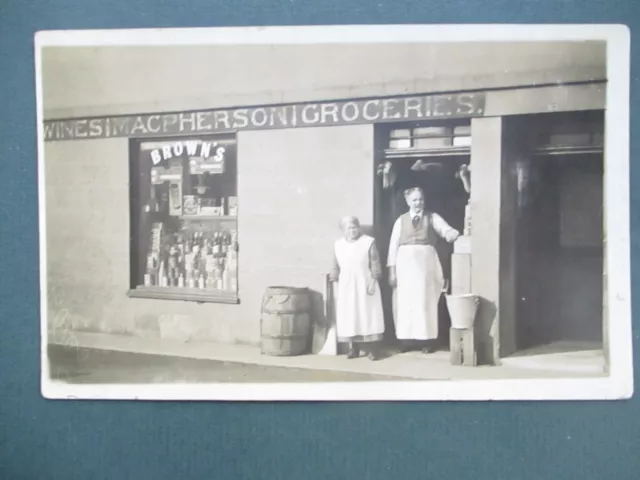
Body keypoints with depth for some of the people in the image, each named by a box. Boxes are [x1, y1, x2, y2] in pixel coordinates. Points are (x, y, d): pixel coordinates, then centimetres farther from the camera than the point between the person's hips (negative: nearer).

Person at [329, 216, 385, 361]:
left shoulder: (368, 242, -5)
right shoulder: (338, 245, 6)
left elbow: (375, 265, -6)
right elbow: (336, 267, 12)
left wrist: (373, 282, -12)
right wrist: (334, 278, 7)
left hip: (365, 285, -3)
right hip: (346, 287, 3)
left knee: (368, 315, -2)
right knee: (349, 317, 2)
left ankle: (372, 349, 2)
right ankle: (353, 347, 10)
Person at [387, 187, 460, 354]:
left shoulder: (432, 218, 5)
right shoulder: (401, 220, 8)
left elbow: (446, 229, -9)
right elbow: (393, 245, 5)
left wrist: (451, 234, -35)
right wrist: (392, 270, -1)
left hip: (426, 263, -1)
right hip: (405, 263, 1)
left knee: (425, 301, 1)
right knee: (405, 302, 3)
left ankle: (427, 341, 5)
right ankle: (405, 340, 9)